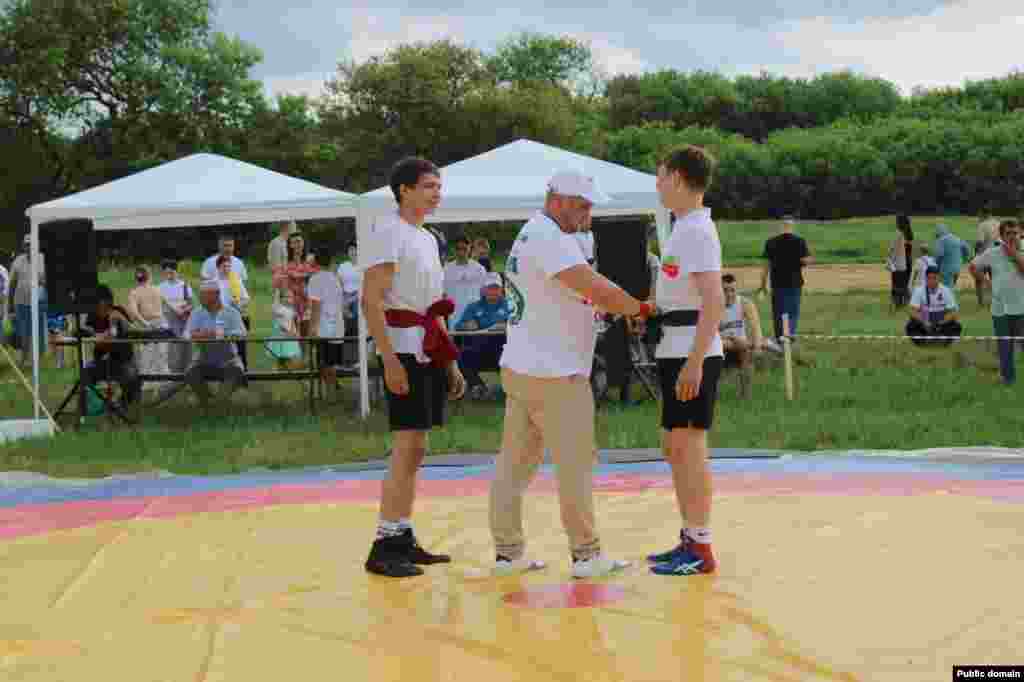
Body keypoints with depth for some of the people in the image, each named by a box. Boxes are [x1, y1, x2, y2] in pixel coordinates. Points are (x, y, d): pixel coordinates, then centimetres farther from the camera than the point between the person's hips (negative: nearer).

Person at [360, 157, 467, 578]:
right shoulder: (387, 233, -9)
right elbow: (371, 302, -16)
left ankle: (404, 540, 15)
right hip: (405, 350, -9)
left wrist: (451, 363, 21)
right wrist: (389, 360, -23)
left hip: (431, 352, 9)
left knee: (414, 452, 10)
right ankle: (383, 547, -10)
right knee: (407, 449, -12)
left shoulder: (428, 239, 19)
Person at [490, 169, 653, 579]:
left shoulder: (531, 236, 16)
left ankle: (508, 553, 14)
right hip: (554, 375, -10)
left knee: (515, 464, 10)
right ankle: (586, 555, 7)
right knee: (575, 466, 0)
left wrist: (624, 308, 5)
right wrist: (641, 308, -10)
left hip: (520, 370, 10)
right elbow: (596, 290, -23)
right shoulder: (550, 239, -17)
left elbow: (585, 291, 17)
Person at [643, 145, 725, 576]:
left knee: (688, 446, -6)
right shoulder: (685, 227, 16)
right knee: (674, 448, 15)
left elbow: (714, 301, -22)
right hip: (677, 352, 10)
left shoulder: (696, 231, -14)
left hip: (691, 354, -10)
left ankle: (701, 549, -1)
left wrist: (694, 362, -25)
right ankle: (690, 539, 23)